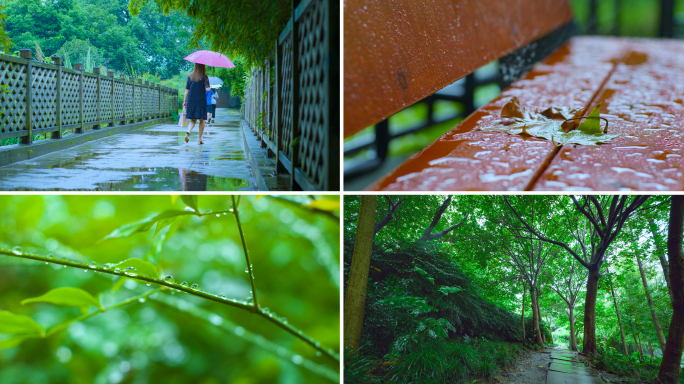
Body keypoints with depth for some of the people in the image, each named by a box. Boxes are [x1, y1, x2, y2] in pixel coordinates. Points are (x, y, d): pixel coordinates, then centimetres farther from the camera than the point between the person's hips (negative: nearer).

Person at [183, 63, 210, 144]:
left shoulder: (190, 76, 6)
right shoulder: (204, 77, -5)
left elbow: (187, 90, 5)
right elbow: (207, 89, -16)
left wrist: (184, 101, 9)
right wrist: (209, 88, 7)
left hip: (191, 100, 3)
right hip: (201, 100, -3)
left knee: (193, 120, 9)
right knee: (202, 120, 9)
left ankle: (188, 132, -19)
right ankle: (200, 138, 8)